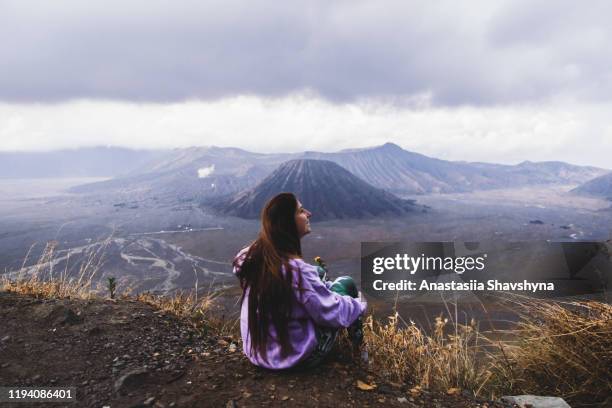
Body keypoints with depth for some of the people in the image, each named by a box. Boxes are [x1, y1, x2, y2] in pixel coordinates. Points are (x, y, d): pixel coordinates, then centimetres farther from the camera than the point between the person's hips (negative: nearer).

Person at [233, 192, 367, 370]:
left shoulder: (251, 256, -8)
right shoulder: (297, 269, -30)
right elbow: (333, 313, -19)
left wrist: (323, 287, 15)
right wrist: (360, 304, 1)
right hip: (297, 357, -6)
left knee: (318, 274, 19)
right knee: (346, 283, 8)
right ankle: (355, 333, 36)